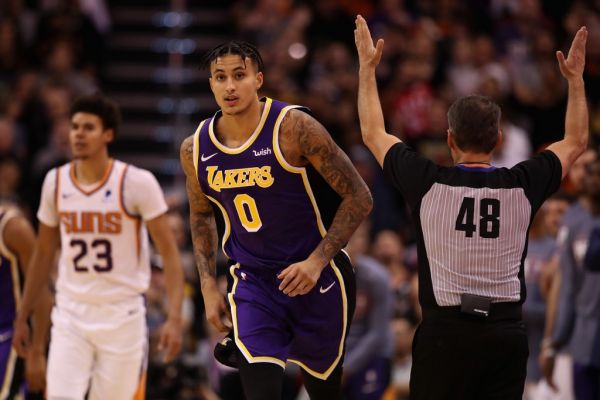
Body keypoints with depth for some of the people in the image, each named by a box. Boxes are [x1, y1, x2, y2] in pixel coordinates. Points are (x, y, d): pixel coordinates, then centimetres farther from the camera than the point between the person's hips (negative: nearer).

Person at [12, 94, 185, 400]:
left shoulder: (137, 183, -11)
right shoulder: (55, 182, 3)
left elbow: (169, 252, -9)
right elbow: (43, 253, 14)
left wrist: (174, 318, -18)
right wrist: (22, 317, 15)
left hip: (122, 316, -3)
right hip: (71, 314, 3)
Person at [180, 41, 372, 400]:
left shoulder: (294, 128, -17)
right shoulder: (195, 150, -3)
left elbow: (359, 198, -13)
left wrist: (317, 261, -20)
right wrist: (209, 286, 9)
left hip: (316, 279, -2)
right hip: (253, 283, 2)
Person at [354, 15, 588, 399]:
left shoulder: (428, 183, -6)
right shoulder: (523, 185, -1)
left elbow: (373, 133, 11)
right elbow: (575, 142, 18)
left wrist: (367, 66, 21)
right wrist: (576, 77, 26)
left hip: (445, 330, -2)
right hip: (507, 331, 2)